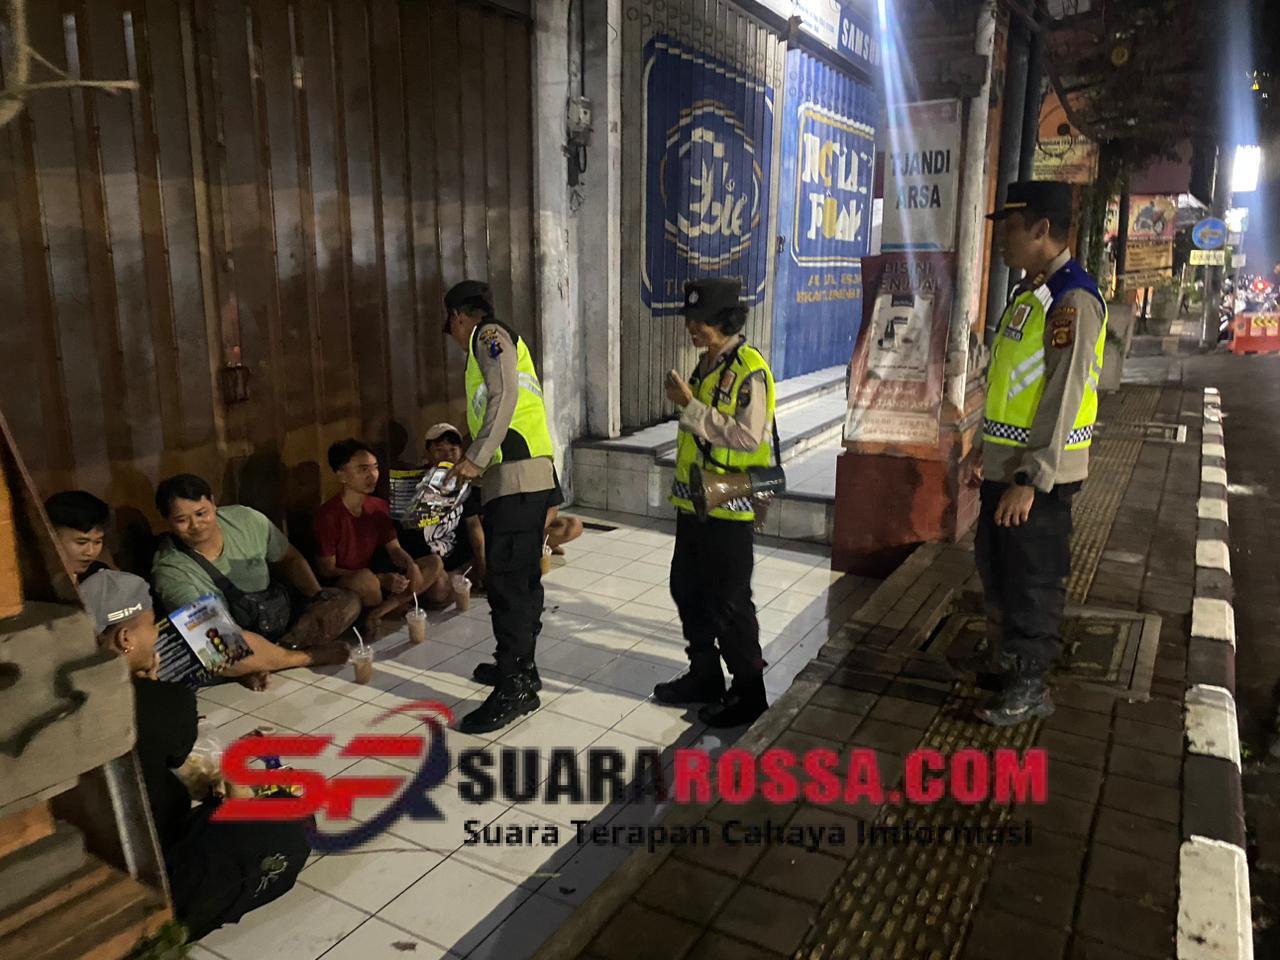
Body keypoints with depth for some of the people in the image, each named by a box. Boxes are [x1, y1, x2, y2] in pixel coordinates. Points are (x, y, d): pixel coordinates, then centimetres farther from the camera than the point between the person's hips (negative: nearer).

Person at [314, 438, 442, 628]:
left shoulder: (379, 507, 3)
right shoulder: (328, 515, -17)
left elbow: (394, 549, 6)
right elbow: (327, 570, -16)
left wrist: (411, 564, -19)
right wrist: (380, 579, -24)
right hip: (340, 587, -7)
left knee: (434, 563, -7)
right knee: (365, 578, -40)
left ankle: (380, 611, -19)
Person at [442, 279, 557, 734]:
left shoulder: (489, 335, -2)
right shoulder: (503, 342, 27)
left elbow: (504, 397, -16)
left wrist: (476, 458, -19)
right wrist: (476, 459, 28)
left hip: (516, 475, -10)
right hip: (530, 474, 10)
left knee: (506, 580, -10)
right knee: (522, 576, 15)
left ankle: (515, 689, -6)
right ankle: (521, 667, 25)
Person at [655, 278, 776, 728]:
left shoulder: (749, 370, -16)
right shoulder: (706, 364, 11)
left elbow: (749, 437, -26)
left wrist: (691, 405, -24)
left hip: (729, 508, -9)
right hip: (694, 503, 9)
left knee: (728, 603, 1)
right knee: (688, 590, 17)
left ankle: (749, 693, 18)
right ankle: (704, 675, 33)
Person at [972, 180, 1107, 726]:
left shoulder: (1073, 301, -18)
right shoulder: (1028, 294, 12)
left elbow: (1064, 399, -22)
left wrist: (1030, 480, -23)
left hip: (1038, 476, -9)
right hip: (1006, 466, 9)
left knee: (1033, 584, 4)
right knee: (996, 572, 20)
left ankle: (1028, 688, 20)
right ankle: (1005, 666, 37)